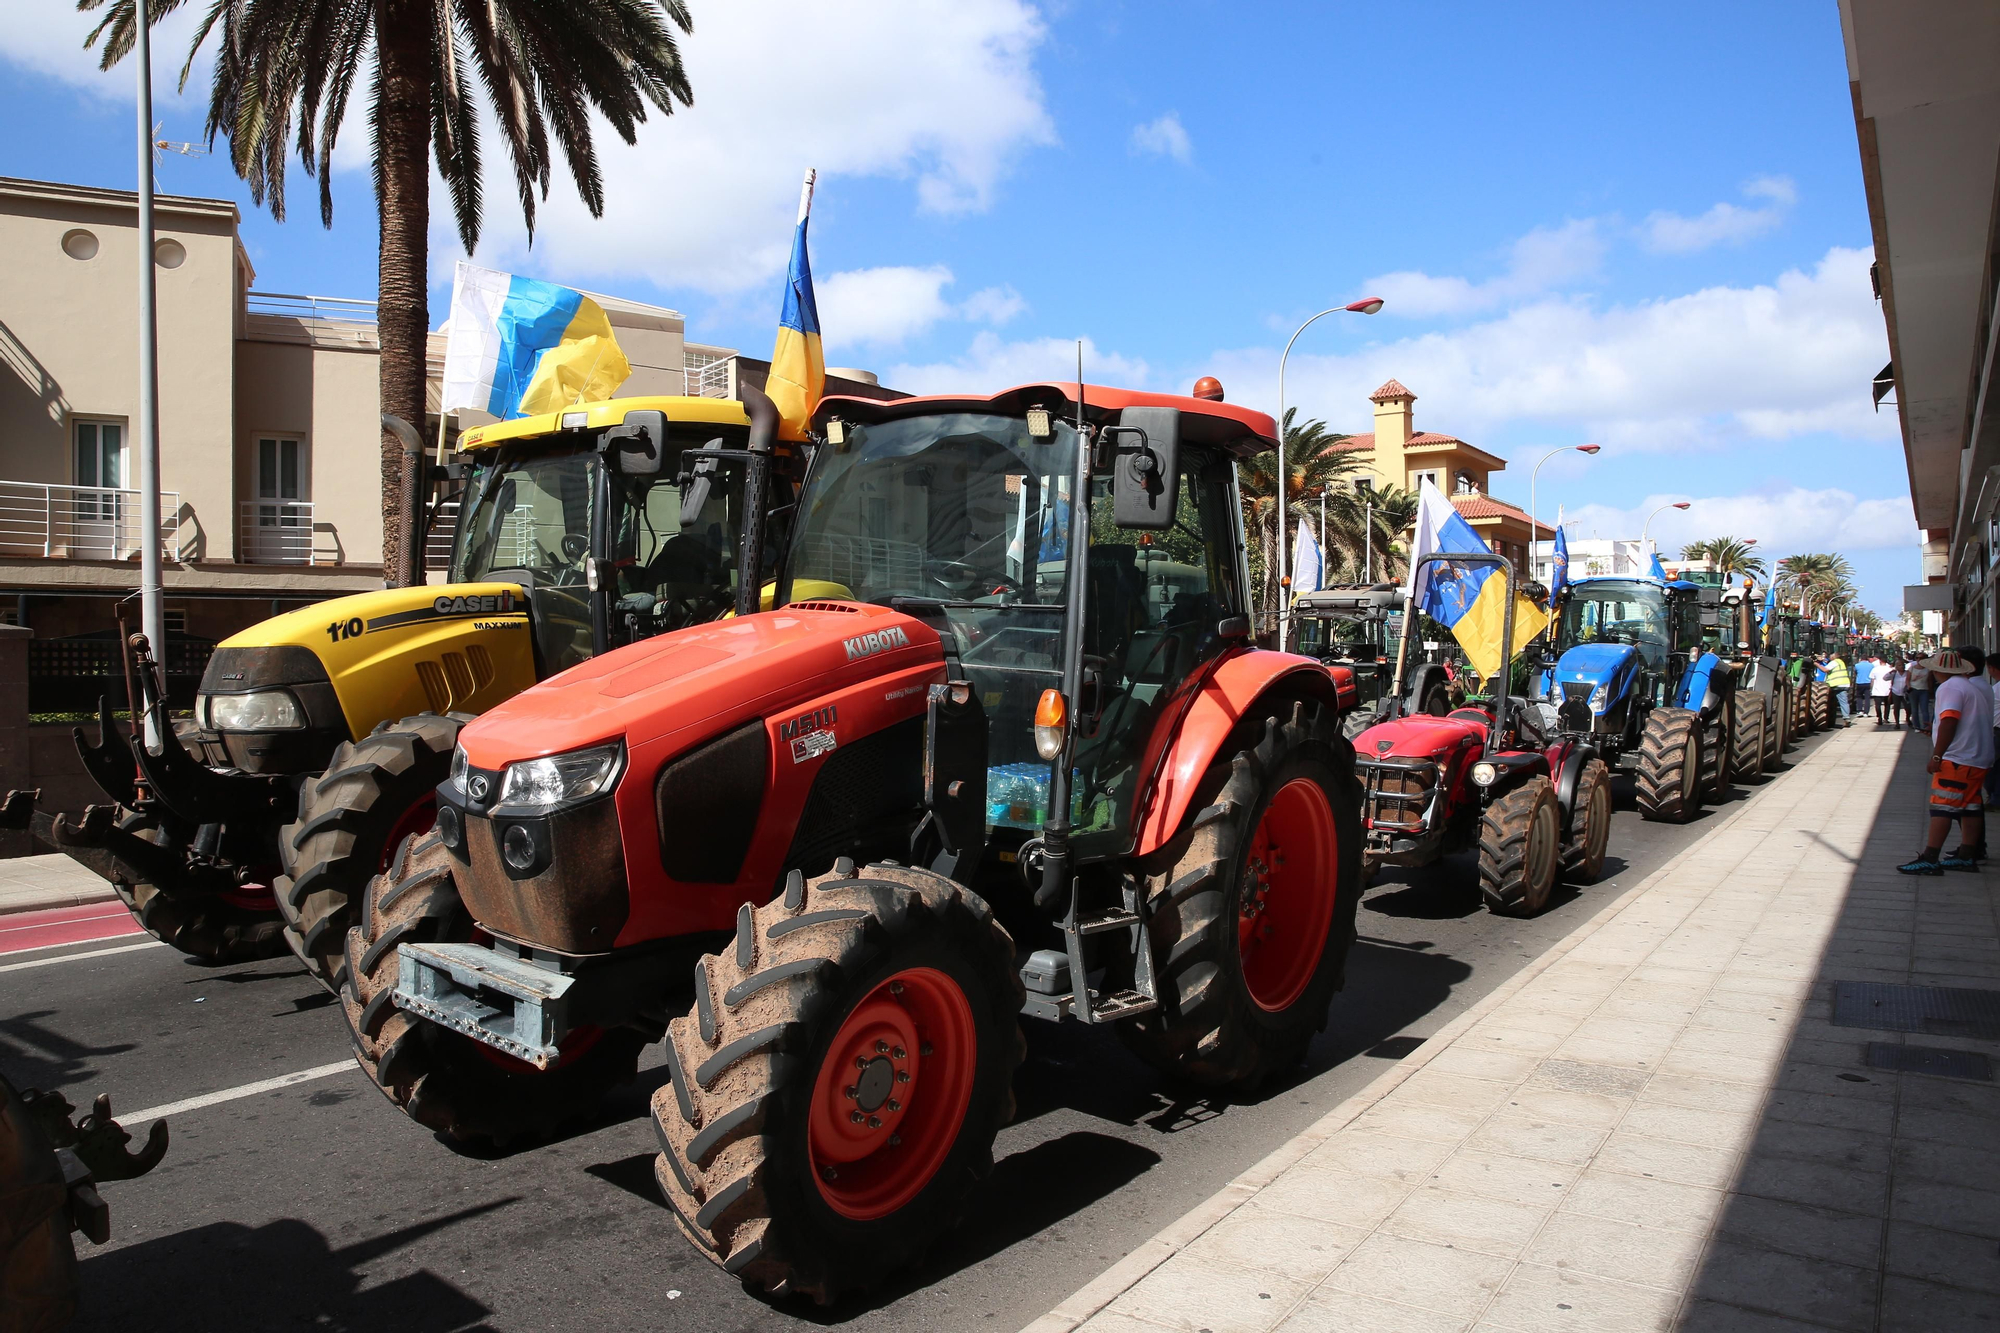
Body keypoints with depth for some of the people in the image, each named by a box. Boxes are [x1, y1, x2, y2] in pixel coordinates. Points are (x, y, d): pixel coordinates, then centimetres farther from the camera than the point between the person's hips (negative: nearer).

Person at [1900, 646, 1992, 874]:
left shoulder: (1950, 687, -12)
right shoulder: (1983, 688, 16)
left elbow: (1949, 723, -22)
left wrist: (1936, 756, -22)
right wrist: (1936, 727, 29)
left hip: (1956, 759, -9)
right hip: (1980, 759, 9)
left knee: (1942, 807, -10)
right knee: (1970, 806, 13)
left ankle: (1930, 859, -13)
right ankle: (1967, 856, 16)